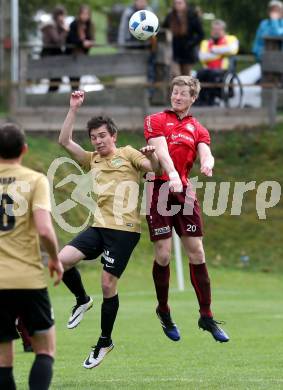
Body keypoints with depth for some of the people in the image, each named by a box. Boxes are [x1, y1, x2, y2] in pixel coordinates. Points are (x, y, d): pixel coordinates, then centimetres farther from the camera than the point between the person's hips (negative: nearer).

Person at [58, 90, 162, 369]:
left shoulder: (127, 154, 6)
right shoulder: (92, 160, 18)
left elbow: (153, 168, -5)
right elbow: (64, 141, 10)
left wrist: (151, 156, -29)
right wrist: (73, 109, 4)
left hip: (124, 229, -5)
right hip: (99, 227, 5)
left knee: (108, 285, -5)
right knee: (61, 259, -15)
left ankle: (105, 342, 11)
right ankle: (82, 301, 13)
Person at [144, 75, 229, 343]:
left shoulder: (198, 129, 16)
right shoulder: (156, 121, 5)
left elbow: (205, 153, -2)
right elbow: (161, 150, -12)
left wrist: (207, 163, -28)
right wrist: (172, 175, -30)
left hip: (185, 191, 3)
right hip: (159, 188, -3)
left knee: (196, 253, 0)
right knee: (163, 254, -6)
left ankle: (206, 316, 7)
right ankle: (163, 310, 15)